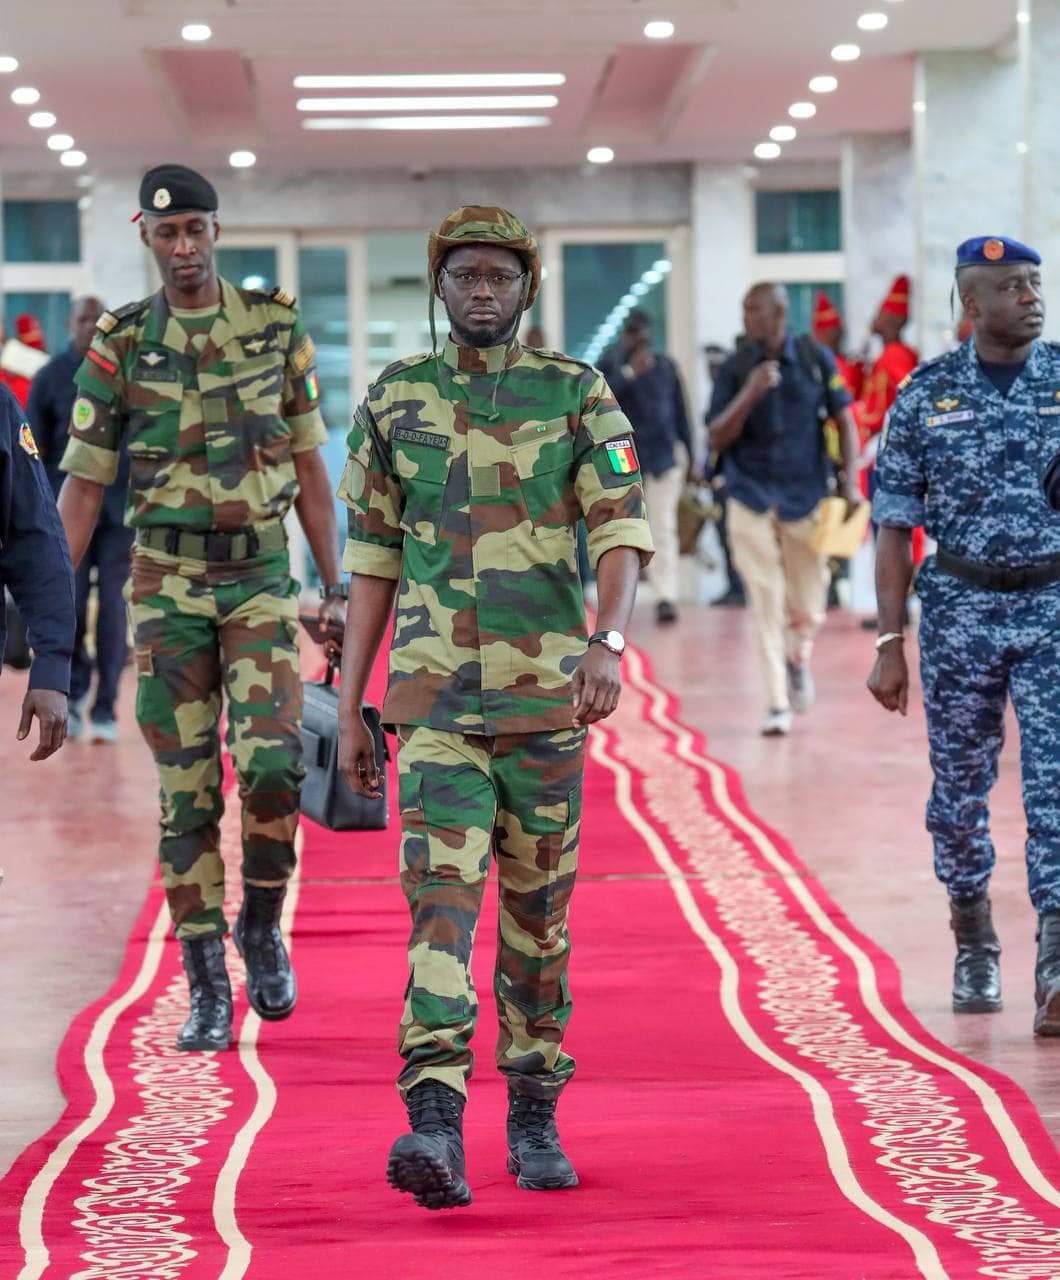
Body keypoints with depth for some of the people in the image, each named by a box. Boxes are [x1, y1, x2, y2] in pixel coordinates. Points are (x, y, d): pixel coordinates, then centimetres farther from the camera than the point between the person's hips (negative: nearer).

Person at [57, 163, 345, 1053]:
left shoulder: (276, 329, 2)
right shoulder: (120, 347, 0)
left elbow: (310, 467, 7)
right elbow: (83, 485, 1)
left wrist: (335, 589, 4)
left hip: (262, 579, 0)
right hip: (167, 586, 0)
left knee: (271, 767, -15)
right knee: (187, 789, 1)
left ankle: (262, 926, 11)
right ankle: (208, 987, 8)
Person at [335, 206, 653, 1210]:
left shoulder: (578, 396, 1)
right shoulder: (393, 403, 5)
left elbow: (621, 534, -9)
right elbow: (370, 564, 8)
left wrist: (609, 642, -28)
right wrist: (348, 711, 5)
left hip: (546, 692, 0)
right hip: (435, 695, 0)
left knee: (537, 909, 9)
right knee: (441, 897, -14)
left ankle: (534, 1120, 23)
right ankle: (435, 1133, -24)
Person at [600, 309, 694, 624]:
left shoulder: (666, 366, 8)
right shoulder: (610, 364, 2)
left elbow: (680, 414, 12)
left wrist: (690, 458, 12)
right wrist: (630, 372, -25)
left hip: (665, 455, 1)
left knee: (664, 526, -9)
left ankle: (666, 595, -14)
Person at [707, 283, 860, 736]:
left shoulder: (816, 359, -2)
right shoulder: (735, 369, -1)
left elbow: (844, 421, 4)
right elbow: (718, 438, -5)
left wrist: (850, 482, -6)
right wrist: (750, 394, -20)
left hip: (807, 495, 0)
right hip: (752, 499, 0)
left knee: (808, 609, 7)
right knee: (766, 605, -4)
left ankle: (798, 660, 39)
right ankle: (778, 703, 3)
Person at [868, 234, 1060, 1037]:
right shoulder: (927, 393, 2)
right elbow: (895, 526, 4)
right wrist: (890, 645, 0)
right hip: (961, 609, 1)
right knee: (960, 789, 9)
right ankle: (974, 943, 29)